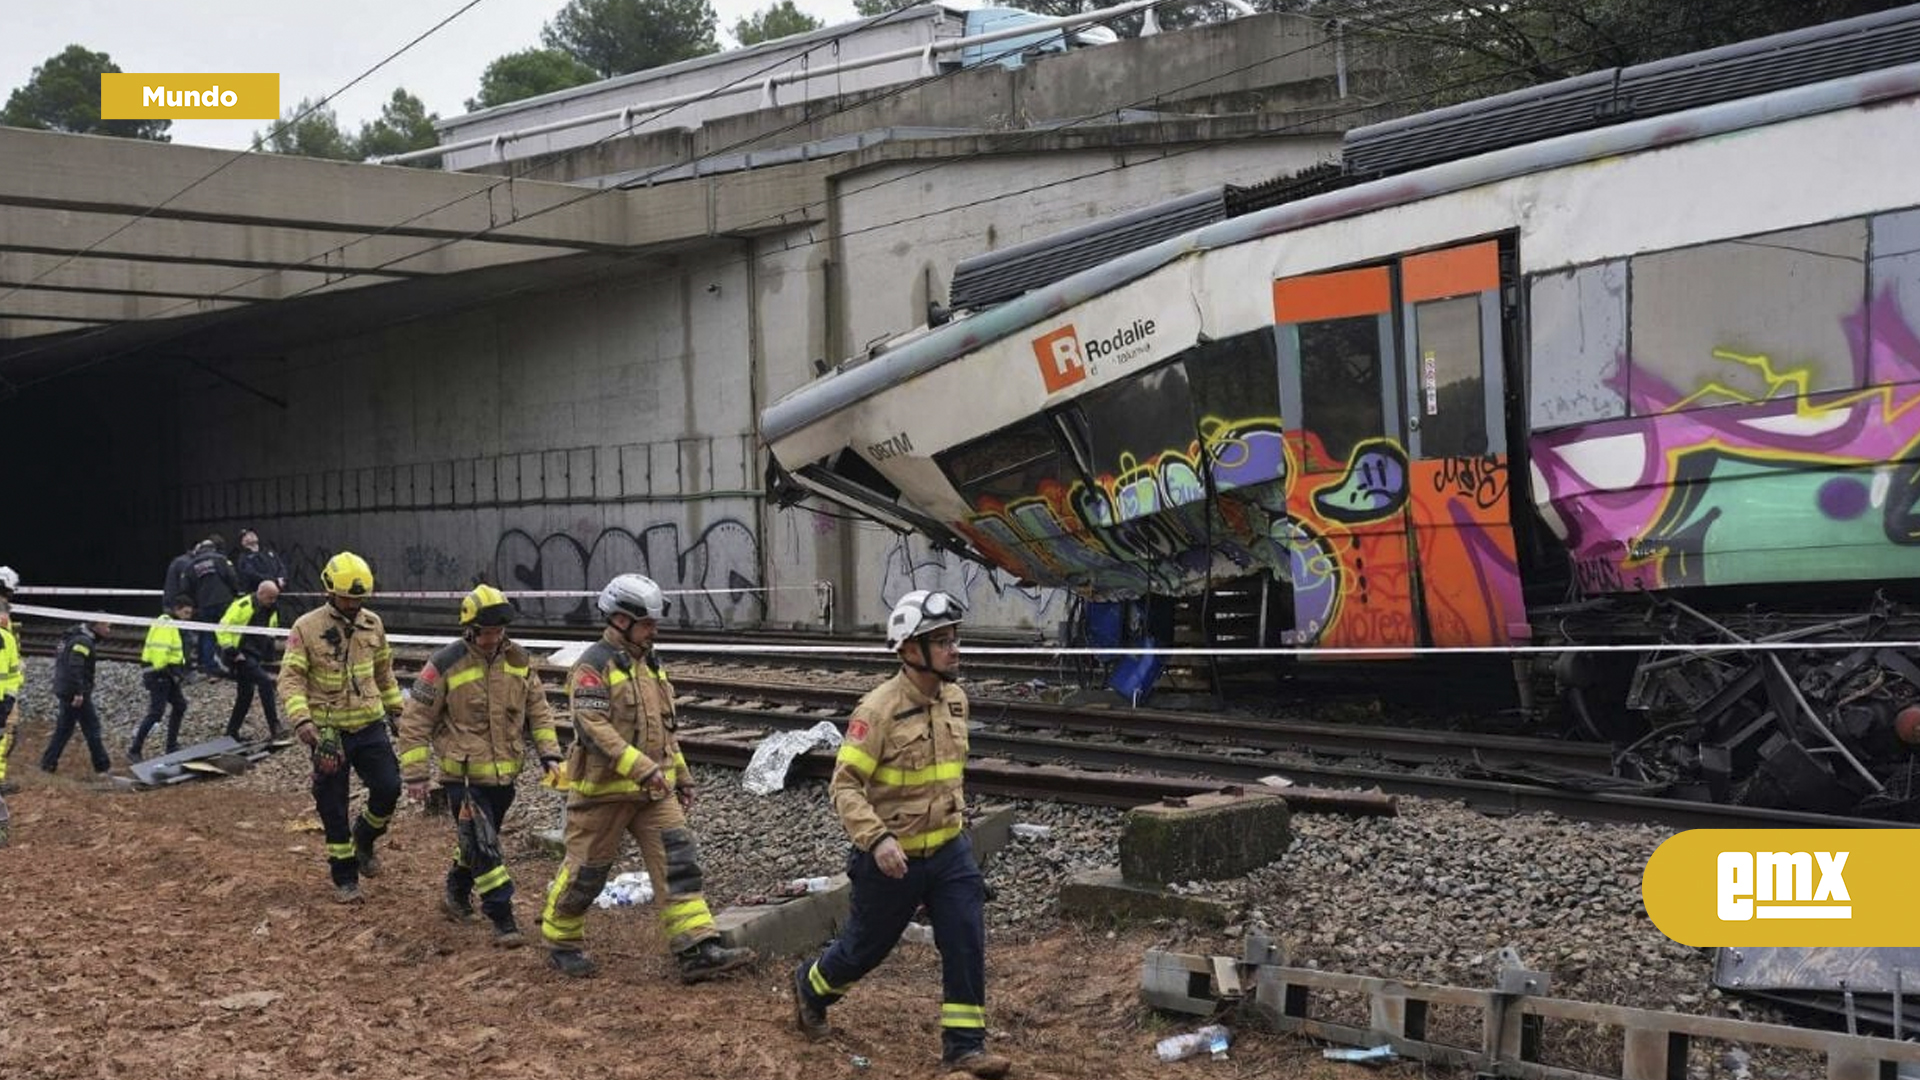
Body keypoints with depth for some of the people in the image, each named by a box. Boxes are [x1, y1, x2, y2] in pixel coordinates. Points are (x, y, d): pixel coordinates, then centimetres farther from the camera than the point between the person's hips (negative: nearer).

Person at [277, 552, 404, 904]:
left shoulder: (372, 624, 3)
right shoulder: (307, 628, -10)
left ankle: (363, 837, 25)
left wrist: (396, 707, 17)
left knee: (388, 788, -5)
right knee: (333, 807, 5)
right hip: (329, 731, -3)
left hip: (369, 725, 3)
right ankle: (345, 878, 18)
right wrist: (301, 718, -27)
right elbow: (291, 677, -13)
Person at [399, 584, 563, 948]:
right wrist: (415, 774, -9)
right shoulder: (445, 665, -14)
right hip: (464, 776, -5)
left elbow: (538, 710, 11)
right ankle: (503, 921, -4)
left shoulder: (518, 661, 1)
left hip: (504, 773, 5)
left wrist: (549, 754, 1)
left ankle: (457, 895, 44)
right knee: (483, 847, -8)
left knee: (479, 840, 21)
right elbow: (415, 722, -8)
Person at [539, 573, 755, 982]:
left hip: (654, 789, 7)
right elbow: (592, 727, -24)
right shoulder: (594, 666, -13)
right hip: (603, 789, -7)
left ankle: (697, 950, -8)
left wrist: (681, 775, 21)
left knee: (678, 860, -5)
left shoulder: (649, 664, 14)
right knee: (586, 870, 6)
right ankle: (560, 942, 28)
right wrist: (640, 767, -29)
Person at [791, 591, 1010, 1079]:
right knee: (866, 947, 13)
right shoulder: (879, 709, -21)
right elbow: (845, 785, -21)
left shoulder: (955, 699, 1)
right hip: (893, 857, -5)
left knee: (966, 942, -5)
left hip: (948, 850, 5)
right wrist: (876, 838, -32)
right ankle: (810, 986, 42)